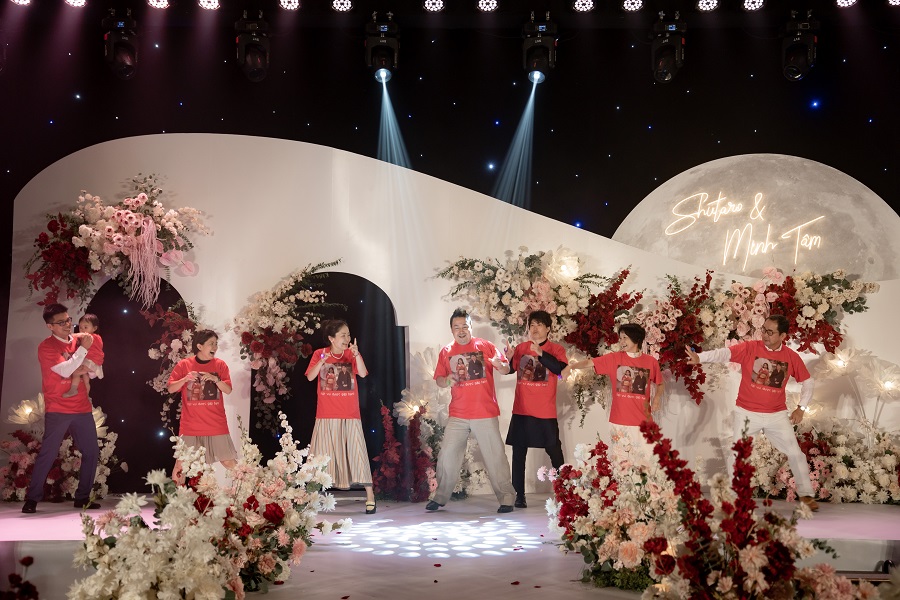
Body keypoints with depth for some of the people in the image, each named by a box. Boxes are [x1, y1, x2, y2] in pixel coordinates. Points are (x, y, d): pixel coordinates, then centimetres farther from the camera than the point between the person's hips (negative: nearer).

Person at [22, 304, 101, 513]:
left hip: (82, 408, 5)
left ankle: (82, 497, 15)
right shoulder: (46, 347, -7)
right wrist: (83, 348, -17)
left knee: (92, 453, 5)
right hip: (58, 411, -5)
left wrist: (84, 370, -8)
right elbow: (66, 370, -19)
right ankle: (32, 499, 6)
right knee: (47, 454, -5)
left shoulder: (80, 340, 10)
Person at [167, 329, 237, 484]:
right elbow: (171, 389, 0)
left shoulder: (220, 364, 3)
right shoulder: (184, 364, 0)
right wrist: (185, 379, -18)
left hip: (217, 426, 1)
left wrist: (214, 378, -20)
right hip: (190, 426, 0)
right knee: (181, 464, 3)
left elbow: (228, 390, -3)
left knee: (230, 463, 1)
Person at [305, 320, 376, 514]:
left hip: (350, 415, 0)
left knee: (357, 452, -3)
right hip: (326, 415, 1)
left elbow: (363, 373, -14)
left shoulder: (351, 354, 2)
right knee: (322, 455, 7)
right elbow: (310, 377, -7)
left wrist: (356, 354, -29)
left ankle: (370, 497, 2)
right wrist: (321, 361, -23)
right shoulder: (319, 354, 2)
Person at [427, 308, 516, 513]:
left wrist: (499, 364, -21)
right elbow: (438, 380, 9)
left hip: (486, 414, -2)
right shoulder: (446, 352, 7)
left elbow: (506, 369, 2)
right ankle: (440, 497, 16)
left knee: (495, 456, 1)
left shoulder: (485, 346, 2)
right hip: (457, 416, 2)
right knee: (447, 455, 3)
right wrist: (447, 380, -13)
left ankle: (506, 497, 9)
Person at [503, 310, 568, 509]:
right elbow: (509, 369, 4)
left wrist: (541, 353, -29)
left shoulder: (556, 349, 0)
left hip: (545, 412, -2)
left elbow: (560, 369, -18)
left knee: (555, 452, -1)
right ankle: (519, 496, 8)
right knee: (519, 453, 3)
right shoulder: (521, 348, 8)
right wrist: (508, 358, -17)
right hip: (521, 410, 3)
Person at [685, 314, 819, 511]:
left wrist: (801, 408, 1)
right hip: (747, 413, -1)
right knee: (734, 454, 0)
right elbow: (724, 353, -26)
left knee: (795, 453, 5)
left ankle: (806, 495, 22)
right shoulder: (750, 348, -11)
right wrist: (699, 357, -43)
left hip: (777, 415, 2)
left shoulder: (792, 357, -3)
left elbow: (808, 382, 10)